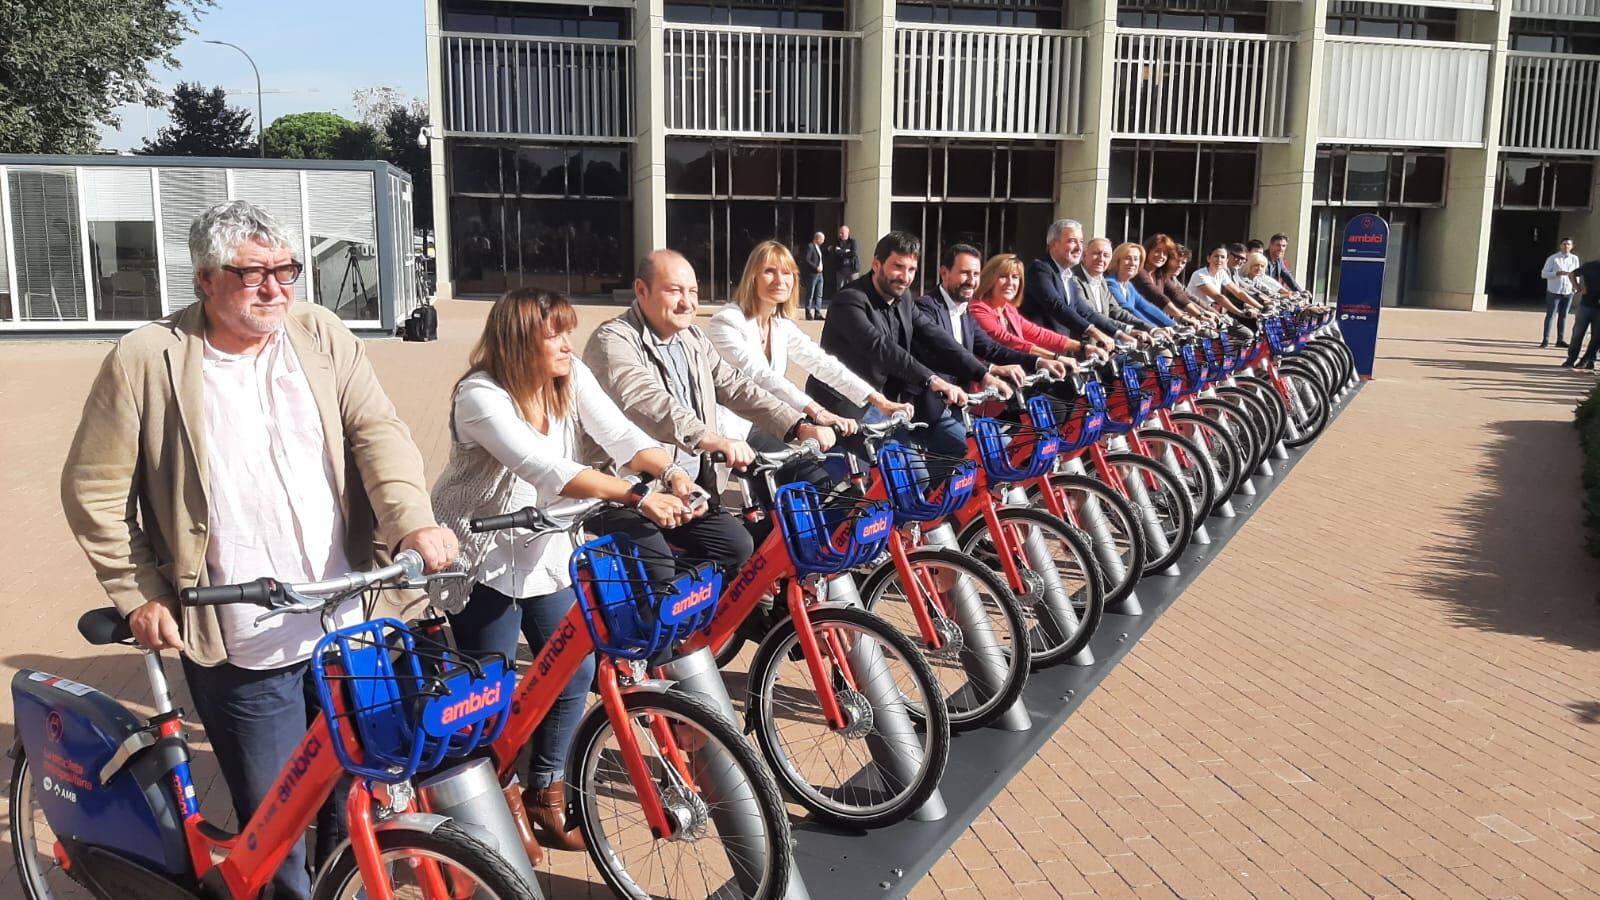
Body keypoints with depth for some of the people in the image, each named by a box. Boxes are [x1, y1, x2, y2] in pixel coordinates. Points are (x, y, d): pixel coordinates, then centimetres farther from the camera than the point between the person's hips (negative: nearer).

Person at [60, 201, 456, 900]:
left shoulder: (322, 337, 3)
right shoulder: (145, 361, -5)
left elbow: (379, 432, -6)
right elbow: (95, 490, 1)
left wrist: (414, 521, -22)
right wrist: (138, 595, -3)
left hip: (351, 626, 3)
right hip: (241, 648, -3)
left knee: (356, 807, 17)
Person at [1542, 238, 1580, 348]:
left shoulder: (1574, 259, 5)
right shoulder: (1553, 258, -5)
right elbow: (1543, 274, -7)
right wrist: (1558, 273, -21)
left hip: (1568, 292, 3)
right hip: (1554, 292, -3)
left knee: (1563, 316, 8)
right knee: (1550, 315, -2)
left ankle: (1560, 340, 13)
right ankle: (1545, 340, 1)